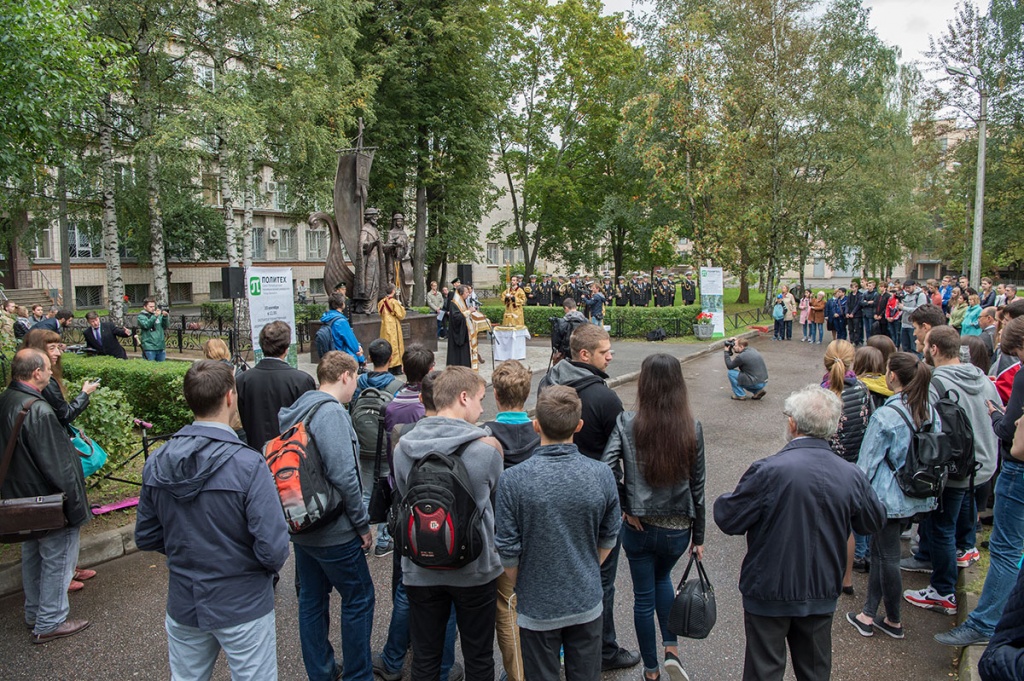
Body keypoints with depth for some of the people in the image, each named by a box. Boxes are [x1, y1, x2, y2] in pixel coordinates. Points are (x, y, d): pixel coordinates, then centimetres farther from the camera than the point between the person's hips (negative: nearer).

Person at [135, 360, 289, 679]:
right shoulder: (248, 465, -25)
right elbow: (273, 550, -25)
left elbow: (146, 538, 3)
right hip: (243, 606, -5)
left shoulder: (156, 464, -8)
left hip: (182, 605, 5)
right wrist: (272, 566, -3)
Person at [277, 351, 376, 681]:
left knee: (312, 600, 18)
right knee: (359, 599, 7)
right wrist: (362, 523, -14)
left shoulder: (295, 412, 8)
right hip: (334, 531, -9)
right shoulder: (331, 412, -20)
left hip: (302, 527, 9)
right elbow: (344, 475, -24)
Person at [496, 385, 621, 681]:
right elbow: (608, 539, 0)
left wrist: (521, 587, 6)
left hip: (538, 608, -2)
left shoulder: (513, 480, -21)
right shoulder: (602, 475, -14)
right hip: (587, 602, 2)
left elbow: (508, 550, -13)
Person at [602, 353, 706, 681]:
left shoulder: (626, 423, -12)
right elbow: (697, 485, -2)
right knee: (662, 578, 30)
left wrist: (625, 507, -8)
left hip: (639, 527, -2)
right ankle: (671, 650, 22)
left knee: (643, 596, 16)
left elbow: (607, 466, -23)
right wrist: (698, 536, 8)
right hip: (678, 528, 2)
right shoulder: (692, 428, -8)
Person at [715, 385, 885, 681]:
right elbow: (874, 522, 7)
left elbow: (728, 520, -18)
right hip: (822, 595, 4)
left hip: (769, 593, -4)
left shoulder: (768, 471, -26)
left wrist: (724, 500, 3)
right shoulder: (851, 476, -11)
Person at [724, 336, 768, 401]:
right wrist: (736, 341, 16)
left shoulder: (741, 357, -18)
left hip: (756, 383, -9)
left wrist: (726, 352, 2)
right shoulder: (751, 349, 7)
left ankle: (740, 395, 4)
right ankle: (758, 391, 15)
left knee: (731, 373, -3)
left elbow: (729, 366, -3)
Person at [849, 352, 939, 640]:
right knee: (881, 553, 17)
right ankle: (868, 614, 23)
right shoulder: (930, 410, -1)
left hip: (889, 498, -7)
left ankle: (894, 621, 25)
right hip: (918, 497, 7)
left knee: (887, 557, 9)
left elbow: (867, 463, -14)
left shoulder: (885, 416, -20)